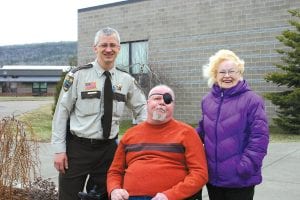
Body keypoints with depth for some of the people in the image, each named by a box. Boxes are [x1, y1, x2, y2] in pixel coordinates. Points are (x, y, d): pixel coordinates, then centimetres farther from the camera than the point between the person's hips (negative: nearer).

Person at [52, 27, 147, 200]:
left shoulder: (126, 80, 3)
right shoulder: (78, 75, -7)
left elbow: (141, 108, 16)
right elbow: (61, 112, -5)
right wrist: (59, 150, -8)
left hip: (108, 149, 3)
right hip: (77, 148, -3)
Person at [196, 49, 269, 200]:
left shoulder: (251, 100, -10)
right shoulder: (207, 100, 6)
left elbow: (259, 137, -14)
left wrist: (246, 166, -20)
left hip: (240, 179, -5)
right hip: (212, 176, 5)